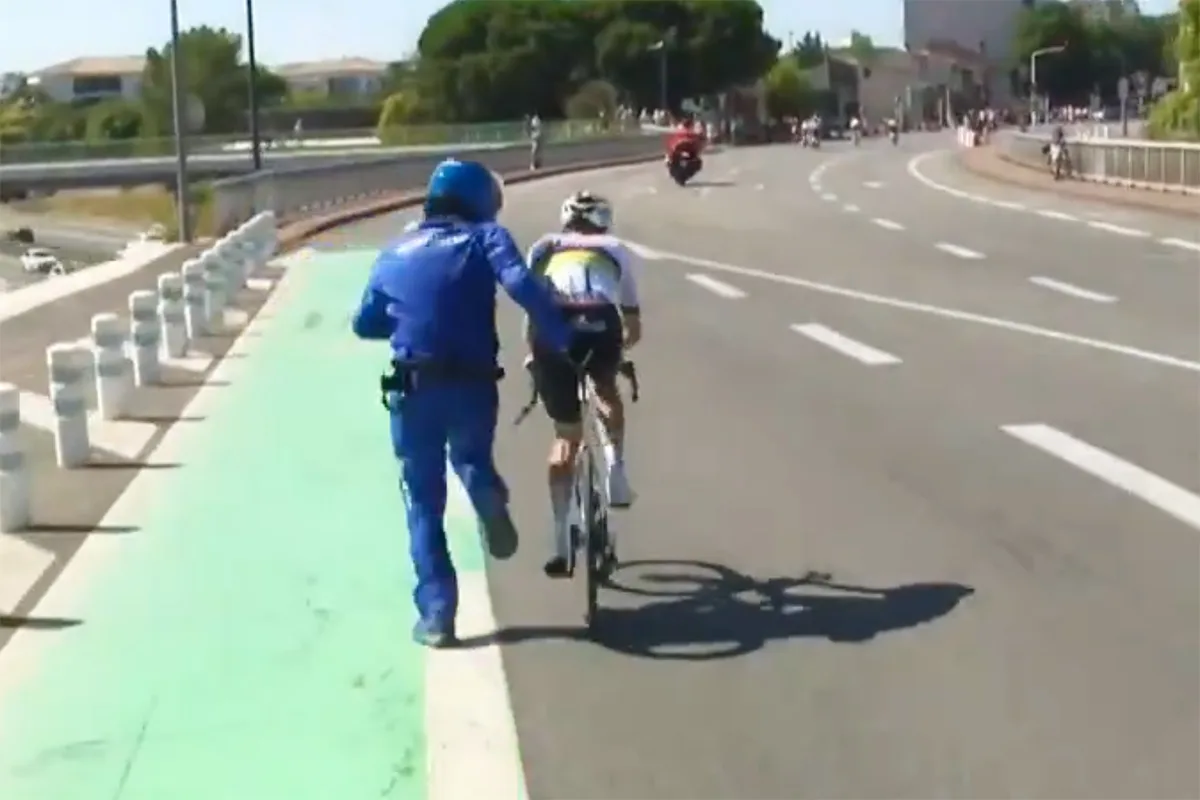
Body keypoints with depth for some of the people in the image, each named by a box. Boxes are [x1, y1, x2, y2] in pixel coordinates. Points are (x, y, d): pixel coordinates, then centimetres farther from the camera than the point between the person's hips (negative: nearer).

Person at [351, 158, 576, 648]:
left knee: (424, 504, 13)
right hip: (472, 385, -1)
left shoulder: (396, 252, 13)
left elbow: (364, 324, 16)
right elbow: (522, 285, -17)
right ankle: (487, 492, -8)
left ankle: (436, 615, 8)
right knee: (472, 459, 27)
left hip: (412, 390, 2)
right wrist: (563, 341, -16)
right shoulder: (485, 238, 3)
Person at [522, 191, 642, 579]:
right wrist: (619, 345, 56)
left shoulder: (544, 249, 32)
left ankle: (562, 539, 11)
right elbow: (633, 327, 36)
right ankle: (615, 467, 18)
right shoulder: (617, 250, 32)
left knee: (566, 437, 17)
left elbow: (532, 315, 31)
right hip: (601, 327, 0)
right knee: (606, 389, 36)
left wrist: (533, 355, 48)